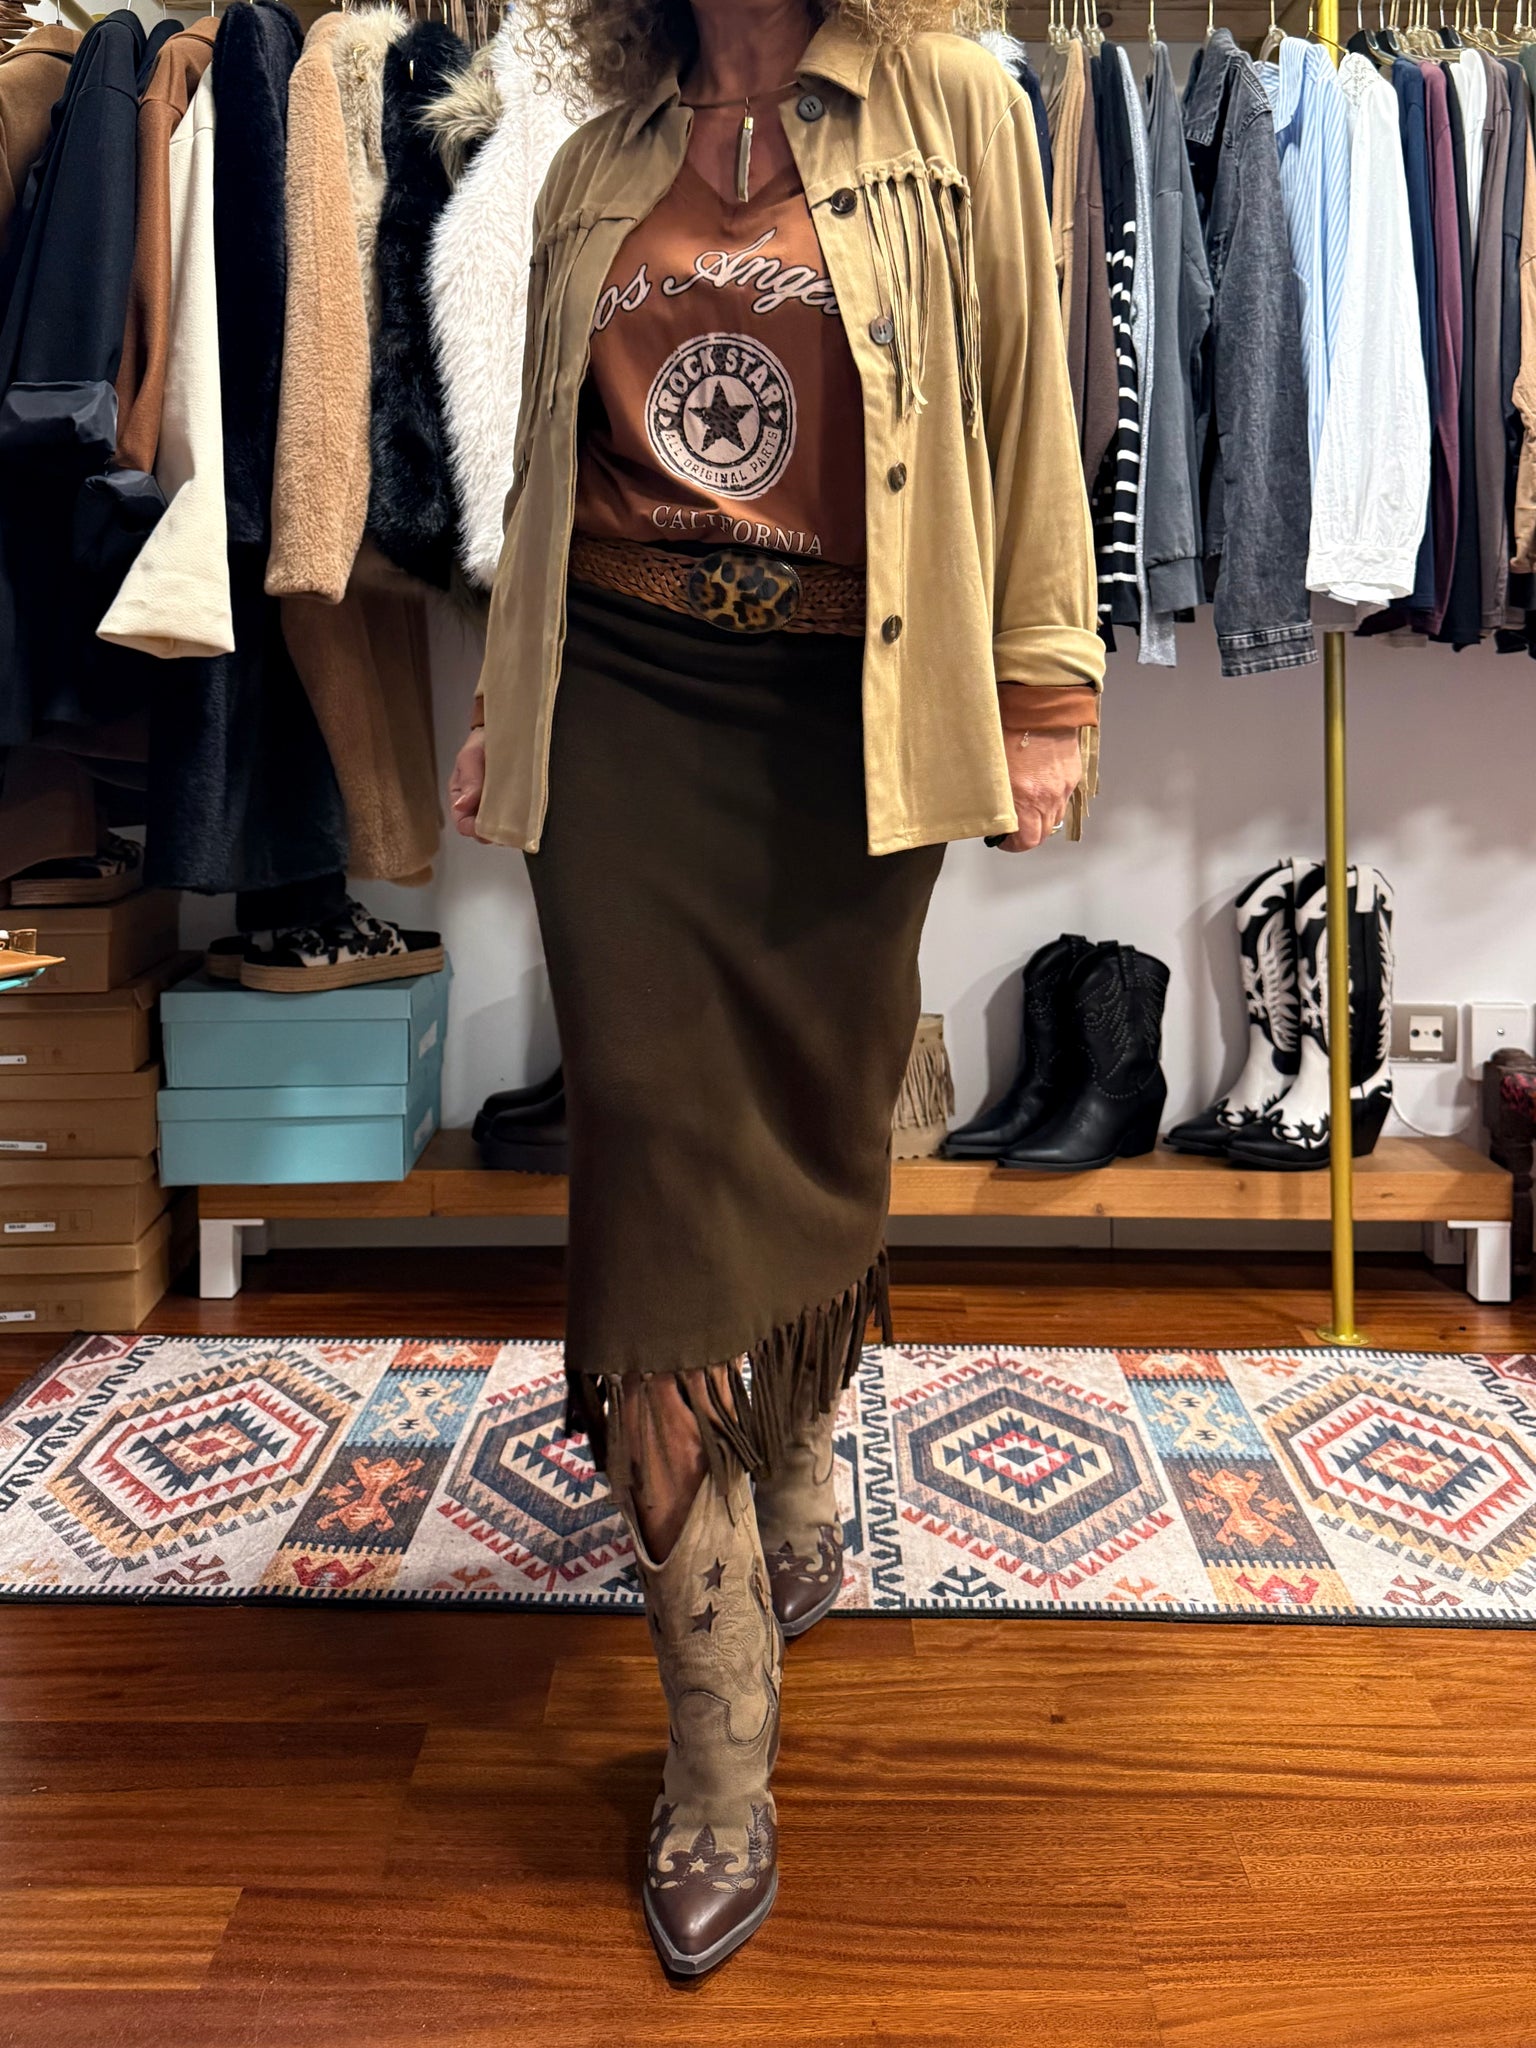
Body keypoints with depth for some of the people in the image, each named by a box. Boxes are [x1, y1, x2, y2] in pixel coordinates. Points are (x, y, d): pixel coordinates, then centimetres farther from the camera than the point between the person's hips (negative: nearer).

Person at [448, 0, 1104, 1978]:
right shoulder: (597, 165, 13)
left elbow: (1023, 407, 3)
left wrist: (1040, 692, -1)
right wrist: (504, 704, 19)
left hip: (845, 716, -1)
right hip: (622, 707, 2)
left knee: (817, 1146, 9)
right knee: (660, 1168, -5)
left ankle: (799, 1482, 43)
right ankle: (721, 1776, 4)